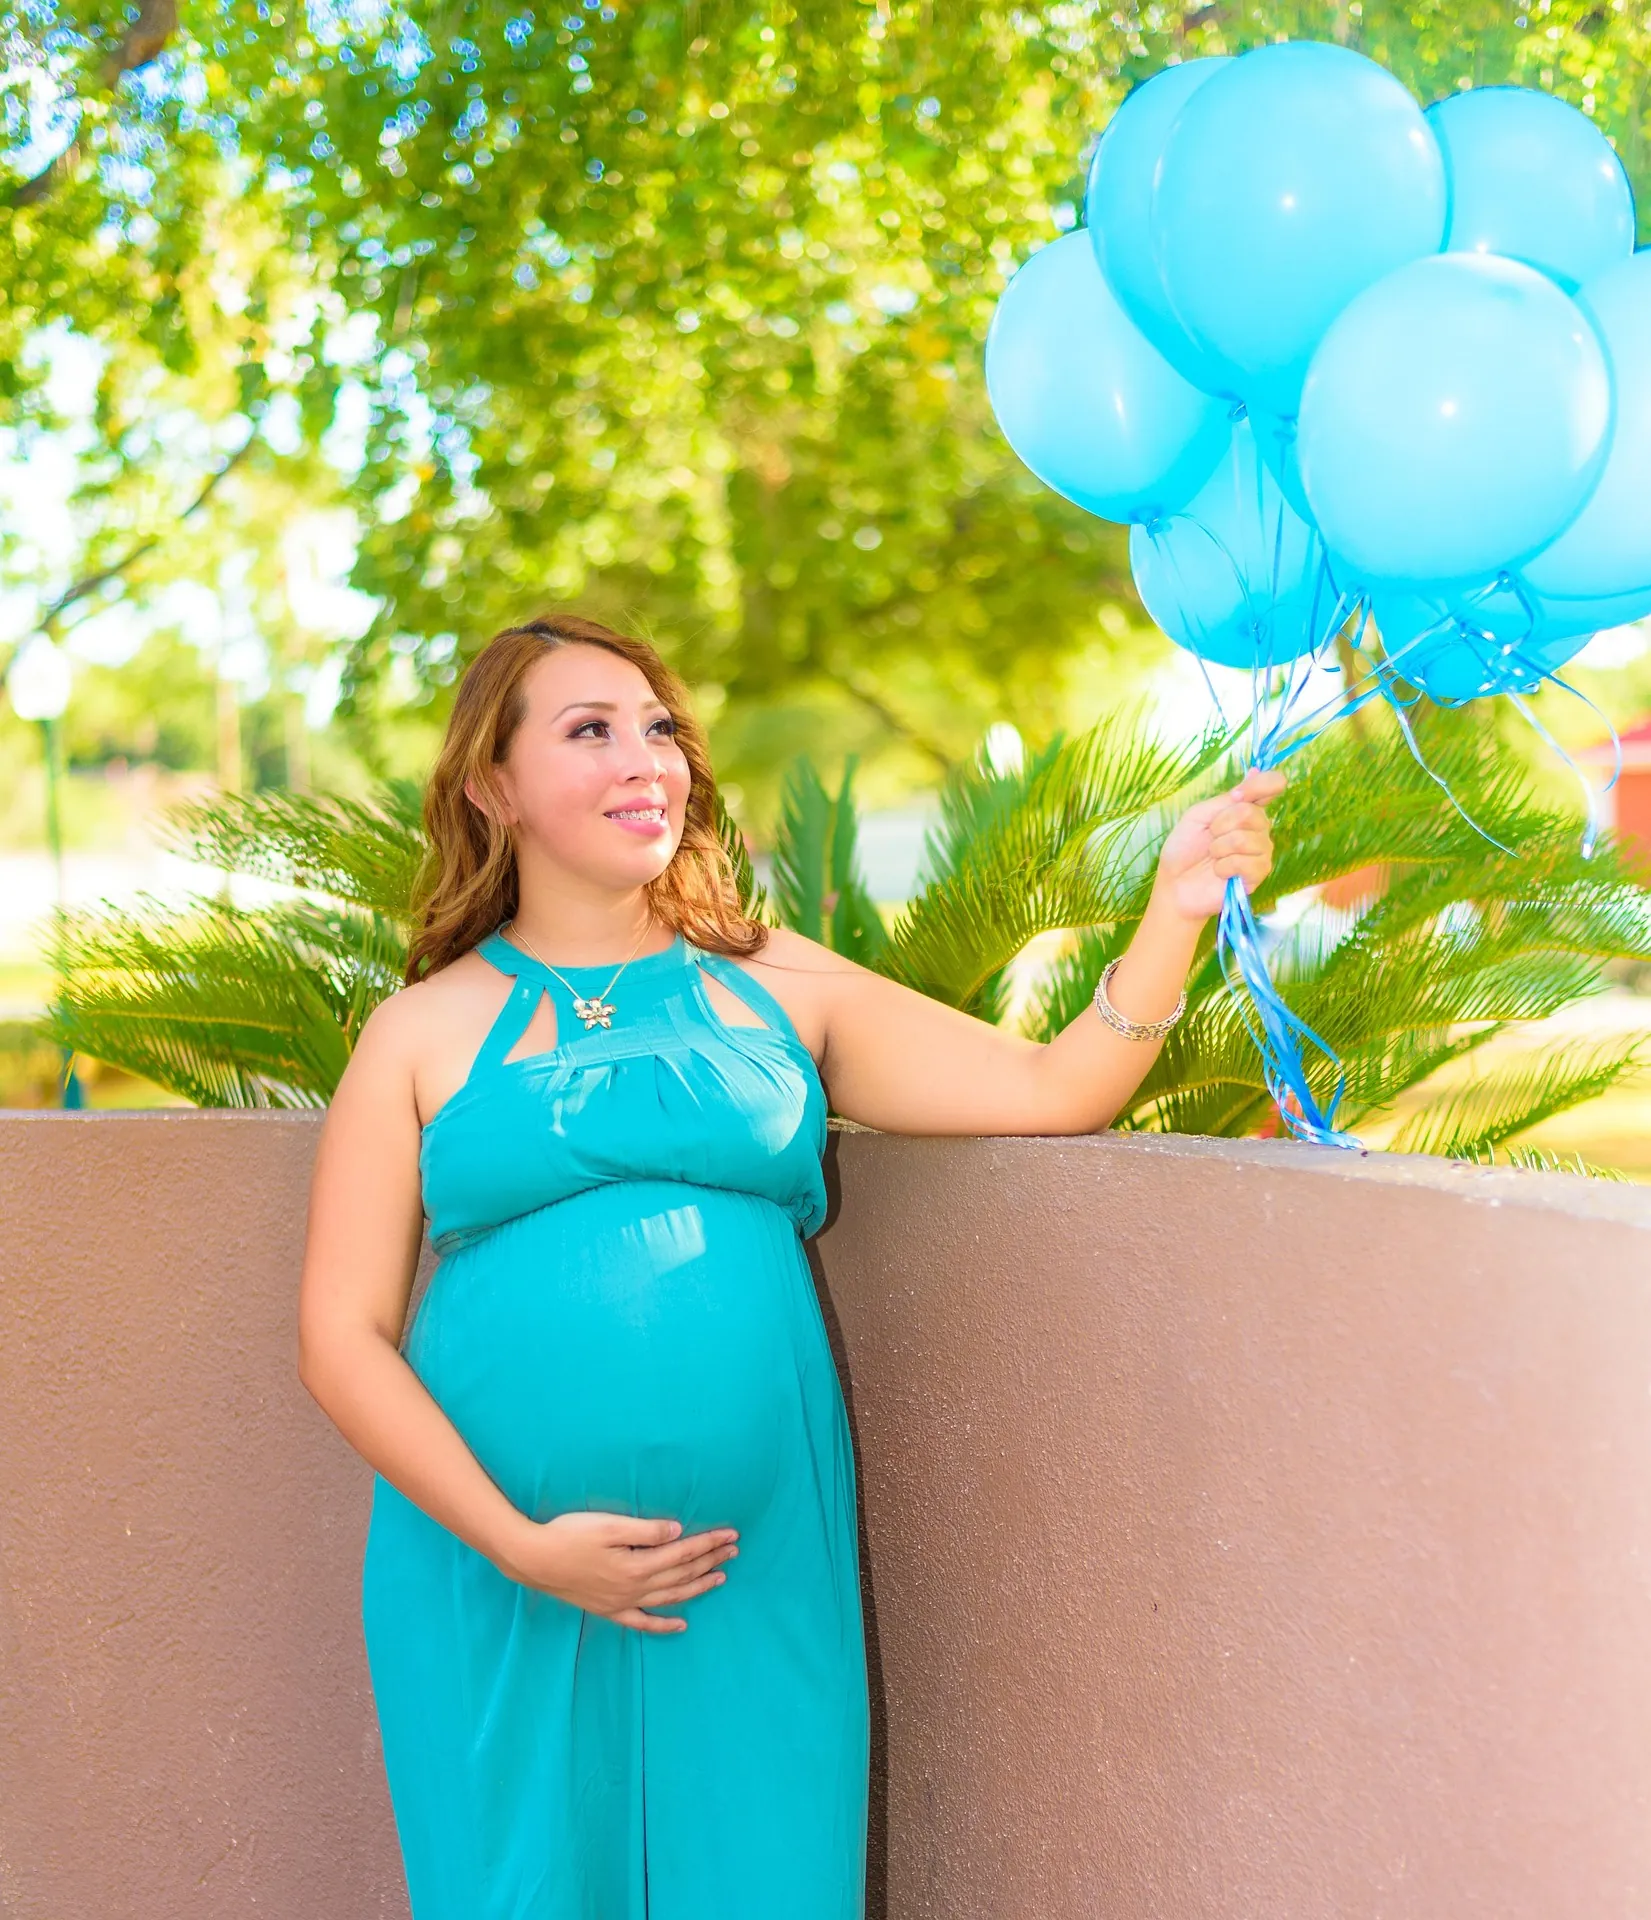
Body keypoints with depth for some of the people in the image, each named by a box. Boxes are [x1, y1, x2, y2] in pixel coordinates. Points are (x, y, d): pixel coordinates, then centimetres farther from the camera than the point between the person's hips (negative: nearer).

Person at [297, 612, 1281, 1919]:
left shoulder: (775, 989, 9)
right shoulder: (427, 1034, 3)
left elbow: (1056, 1091, 3)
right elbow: (342, 1335, 0)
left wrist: (1177, 909, -10)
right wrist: (516, 1544, -10)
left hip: (755, 1580, 1)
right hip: (496, 1583, -1)